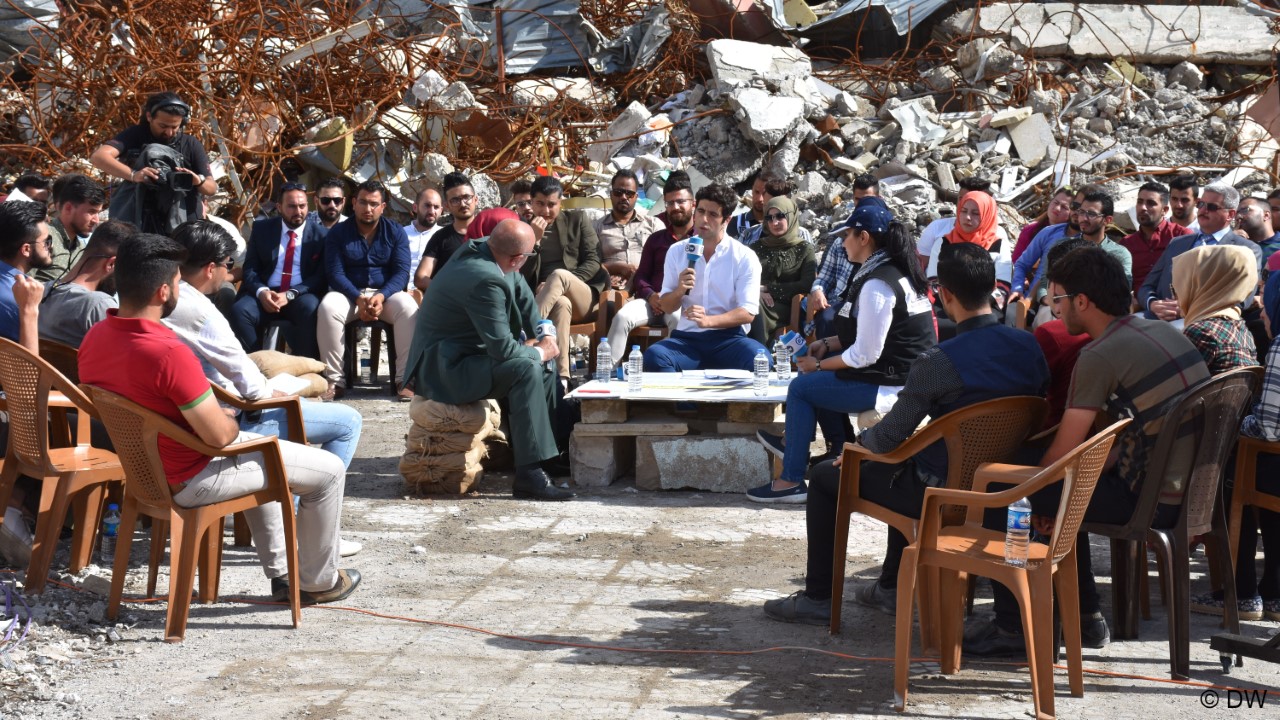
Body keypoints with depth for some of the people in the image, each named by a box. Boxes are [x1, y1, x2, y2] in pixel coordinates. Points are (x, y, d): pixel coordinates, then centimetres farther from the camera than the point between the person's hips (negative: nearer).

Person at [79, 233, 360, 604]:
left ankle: (280, 572, 40)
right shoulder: (169, 353, -34)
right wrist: (231, 422, -3)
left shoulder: (94, 338, -6)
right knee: (329, 469, 4)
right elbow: (219, 435, -27)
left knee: (260, 453, 35)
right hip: (187, 482, -9)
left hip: (140, 467, 9)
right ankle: (318, 581, 23)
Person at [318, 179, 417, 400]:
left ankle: (406, 379, -29)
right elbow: (335, 273, -6)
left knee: (409, 308, -33)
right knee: (327, 307, -34)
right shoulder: (338, 233, 2)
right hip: (349, 293, 0)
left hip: (386, 293, 0)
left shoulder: (396, 233, 3)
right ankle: (334, 380, -28)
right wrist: (359, 299, -24)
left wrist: (381, 297, -25)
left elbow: (401, 272, -6)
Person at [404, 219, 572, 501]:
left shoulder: (479, 248, -1)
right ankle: (529, 475, -27)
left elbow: (522, 293, 13)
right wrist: (539, 352, -10)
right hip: (442, 371, -11)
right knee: (527, 370, -27)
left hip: (456, 357, 11)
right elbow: (501, 348, -28)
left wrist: (544, 336, 2)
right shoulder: (485, 280, -29)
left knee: (544, 370, 13)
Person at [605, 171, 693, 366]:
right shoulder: (656, 239, 29)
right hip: (653, 301, 3)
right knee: (622, 316, -27)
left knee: (678, 319, -40)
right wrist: (650, 295, 0)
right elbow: (641, 275, 23)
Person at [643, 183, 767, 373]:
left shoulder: (745, 257, 1)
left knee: (759, 359, -34)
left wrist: (708, 321, -22)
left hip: (728, 338, -1)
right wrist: (679, 291, -9)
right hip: (686, 338, 1)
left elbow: (748, 313, -6)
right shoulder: (677, 252, 11)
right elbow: (665, 306, 14)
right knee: (653, 356, -32)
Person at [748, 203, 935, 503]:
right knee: (820, 374, 23)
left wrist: (819, 364, -7)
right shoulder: (896, 270, 9)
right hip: (905, 374, 10)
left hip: (890, 386, -10)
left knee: (801, 387, 0)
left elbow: (865, 354, -22)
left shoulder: (877, 284, -22)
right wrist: (829, 344, 11)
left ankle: (791, 481, 5)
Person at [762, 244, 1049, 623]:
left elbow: (890, 437, -17)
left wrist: (858, 444, 7)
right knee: (909, 461, 38)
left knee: (825, 476, 14)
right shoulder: (1029, 348, -6)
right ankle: (891, 586, 43)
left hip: (942, 492, -7)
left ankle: (818, 598, 21)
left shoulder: (938, 362, -25)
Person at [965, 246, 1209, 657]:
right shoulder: (1163, 333, 11)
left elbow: (1062, 454, -13)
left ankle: (1013, 628, 7)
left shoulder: (1100, 356, -16)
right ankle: (1086, 618, 31)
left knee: (1001, 492, -2)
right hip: (1191, 490, 9)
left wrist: (1029, 494, 7)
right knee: (1063, 486, 29)